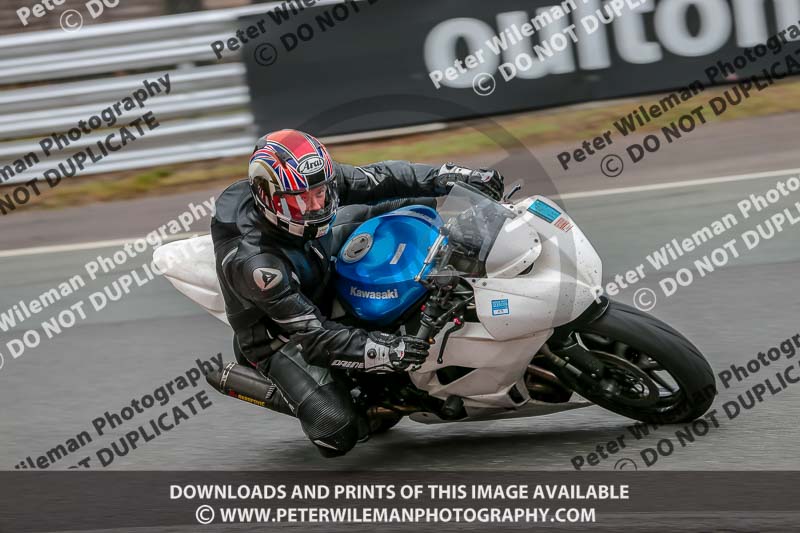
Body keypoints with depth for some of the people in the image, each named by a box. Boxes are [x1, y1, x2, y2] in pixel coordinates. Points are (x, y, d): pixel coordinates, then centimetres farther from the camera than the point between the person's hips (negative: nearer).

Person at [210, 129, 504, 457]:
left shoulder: (310, 181, -23)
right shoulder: (253, 262, -39)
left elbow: (375, 179, -11)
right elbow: (314, 337, -36)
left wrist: (453, 177, -20)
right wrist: (387, 353, -45)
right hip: (280, 337, -7)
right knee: (337, 432, -26)